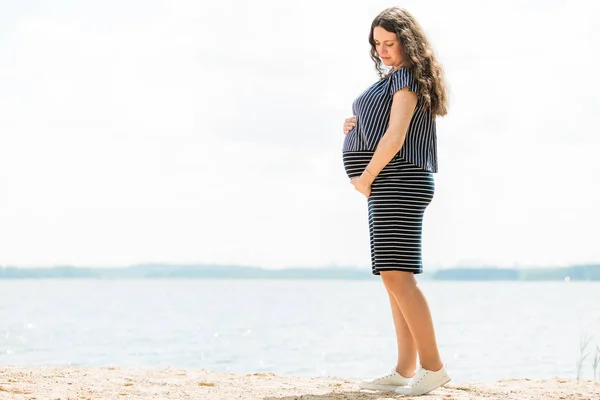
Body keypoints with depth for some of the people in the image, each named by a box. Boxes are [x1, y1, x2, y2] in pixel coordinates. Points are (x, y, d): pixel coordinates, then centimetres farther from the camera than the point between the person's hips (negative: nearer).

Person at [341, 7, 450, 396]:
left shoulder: (406, 78, -9)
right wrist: (357, 129, 11)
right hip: (390, 186, 11)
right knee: (395, 276, 7)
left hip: (397, 181, -11)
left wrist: (366, 178, -9)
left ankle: (433, 366, -16)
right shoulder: (393, 79, 21)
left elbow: (396, 137, -18)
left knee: (397, 274, -17)